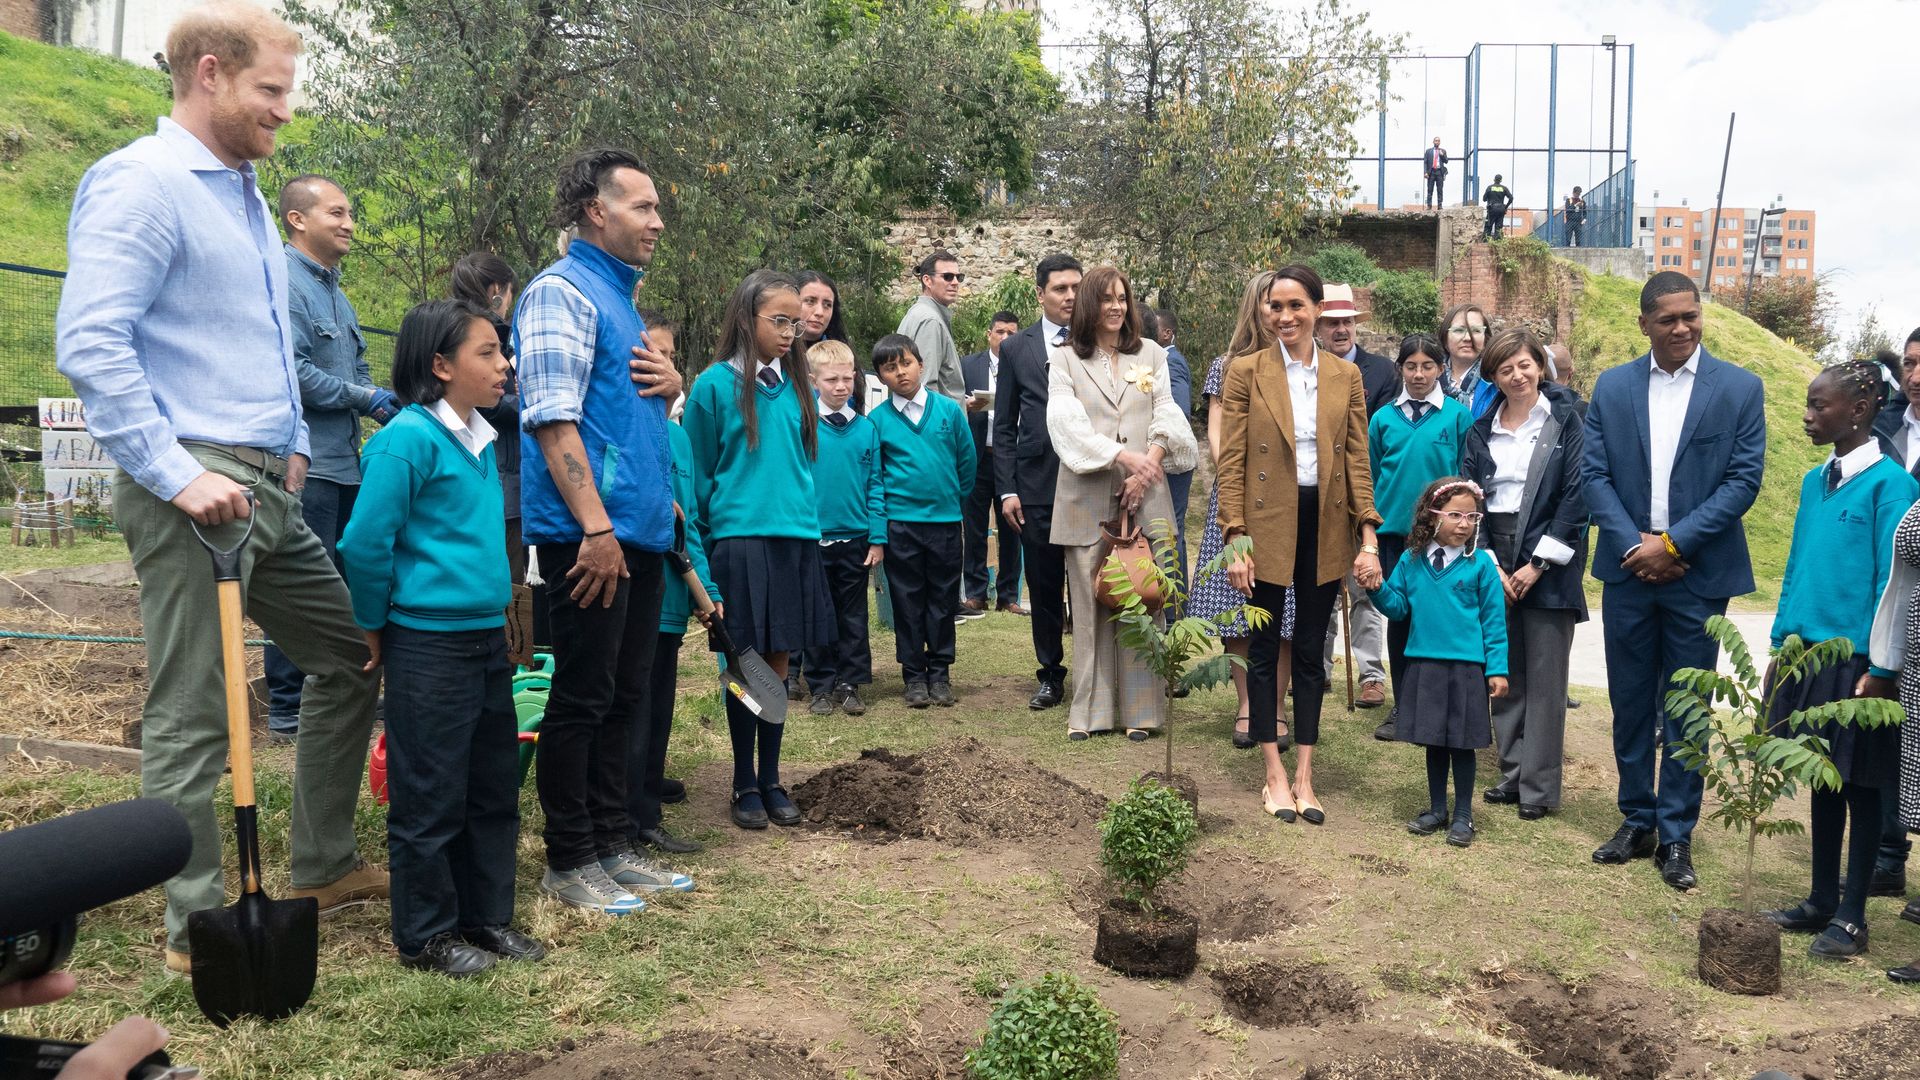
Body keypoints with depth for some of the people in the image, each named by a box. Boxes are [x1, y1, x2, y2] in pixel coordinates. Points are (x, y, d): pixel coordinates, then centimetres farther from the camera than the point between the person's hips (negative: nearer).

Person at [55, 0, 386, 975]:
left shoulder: (244, 193, 18)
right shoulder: (139, 184, -11)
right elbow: (90, 344, -20)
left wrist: (293, 443, 19)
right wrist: (179, 474, -23)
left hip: (269, 490, 10)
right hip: (193, 491, -9)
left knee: (349, 652, 15)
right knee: (194, 709, -1)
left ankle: (324, 866, 27)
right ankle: (198, 927, 13)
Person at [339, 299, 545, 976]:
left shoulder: (480, 439, 11)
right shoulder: (409, 438, -14)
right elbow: (366, 542, -14)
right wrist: (376, 629, -3)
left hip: (488, 637, 8)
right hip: (428, 644, -8)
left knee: (495, 787, 14)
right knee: (431, 798, 2)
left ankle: (487, 916, 27)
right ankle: (425, 935, 16)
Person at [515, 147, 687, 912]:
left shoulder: (621, 296, 20)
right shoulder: (562, 291, -8)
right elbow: (553, 419, -17)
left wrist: (671, 385, 5)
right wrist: (596, 527, -22)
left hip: (640, 532, 9)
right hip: (589, 533, -9)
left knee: (625, 696, 13)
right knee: (582, 698, -1)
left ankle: (613, 845, 23)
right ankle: (569, 862, 10)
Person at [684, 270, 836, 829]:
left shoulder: (796, 386, 9)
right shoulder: (716, 384, -5)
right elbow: (700, 474, 0)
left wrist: (805, 521, 11)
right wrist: (711, 542, 0)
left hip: (796, 539, 4)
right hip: (740, 540, -4)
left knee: (778, 662, 9)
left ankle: (770, 779, 20)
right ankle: (745, 785, 15)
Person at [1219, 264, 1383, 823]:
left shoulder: (1346, 376, 6)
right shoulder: (1247, 372, -2)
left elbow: (1357, 460, 5)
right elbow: (1231, 462, -5)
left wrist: (1369, 537, -2)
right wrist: (1235, 538, -11)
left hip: (1324, 527, 2)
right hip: (1267, 525, -2)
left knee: (1311, 651, 9)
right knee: (1264, 650, 5)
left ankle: (1304, 775, 19)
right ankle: (1275, 774, 16)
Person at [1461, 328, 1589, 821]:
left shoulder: (1565, 422, -3)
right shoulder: (1482, 430, 8)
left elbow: (1576, 497, -9)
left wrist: (1537, 564, -12)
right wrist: (1491, 566, -4)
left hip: (1547, 562, -4)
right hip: (1494, 562, 4)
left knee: (1544, 677, -1)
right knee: (1503, 673, 8)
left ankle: (1539, 787, 7)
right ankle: (1512, 774, 19)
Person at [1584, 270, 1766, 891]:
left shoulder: (1740, 388, -1)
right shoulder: (1612, 387, 4)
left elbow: (1745, 479, -6)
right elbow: (1594, 473, 0)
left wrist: (1673, 543, -13)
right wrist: (1632, 545, -11)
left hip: (1698, 575, -2)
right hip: (1629, 569, 2)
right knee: (1630, 703, 10)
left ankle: (1676, 834, 15)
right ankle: (1637, 821, 23)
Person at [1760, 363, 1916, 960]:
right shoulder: (1815, 480, 8)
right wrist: (1780, 647, 11)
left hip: (1856, 662, -6)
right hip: (1808, 653, 6)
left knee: (1860, 786, 6)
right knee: (1822, 778, 14)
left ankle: (1851, 917, 17)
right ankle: (1821, 900, 26)